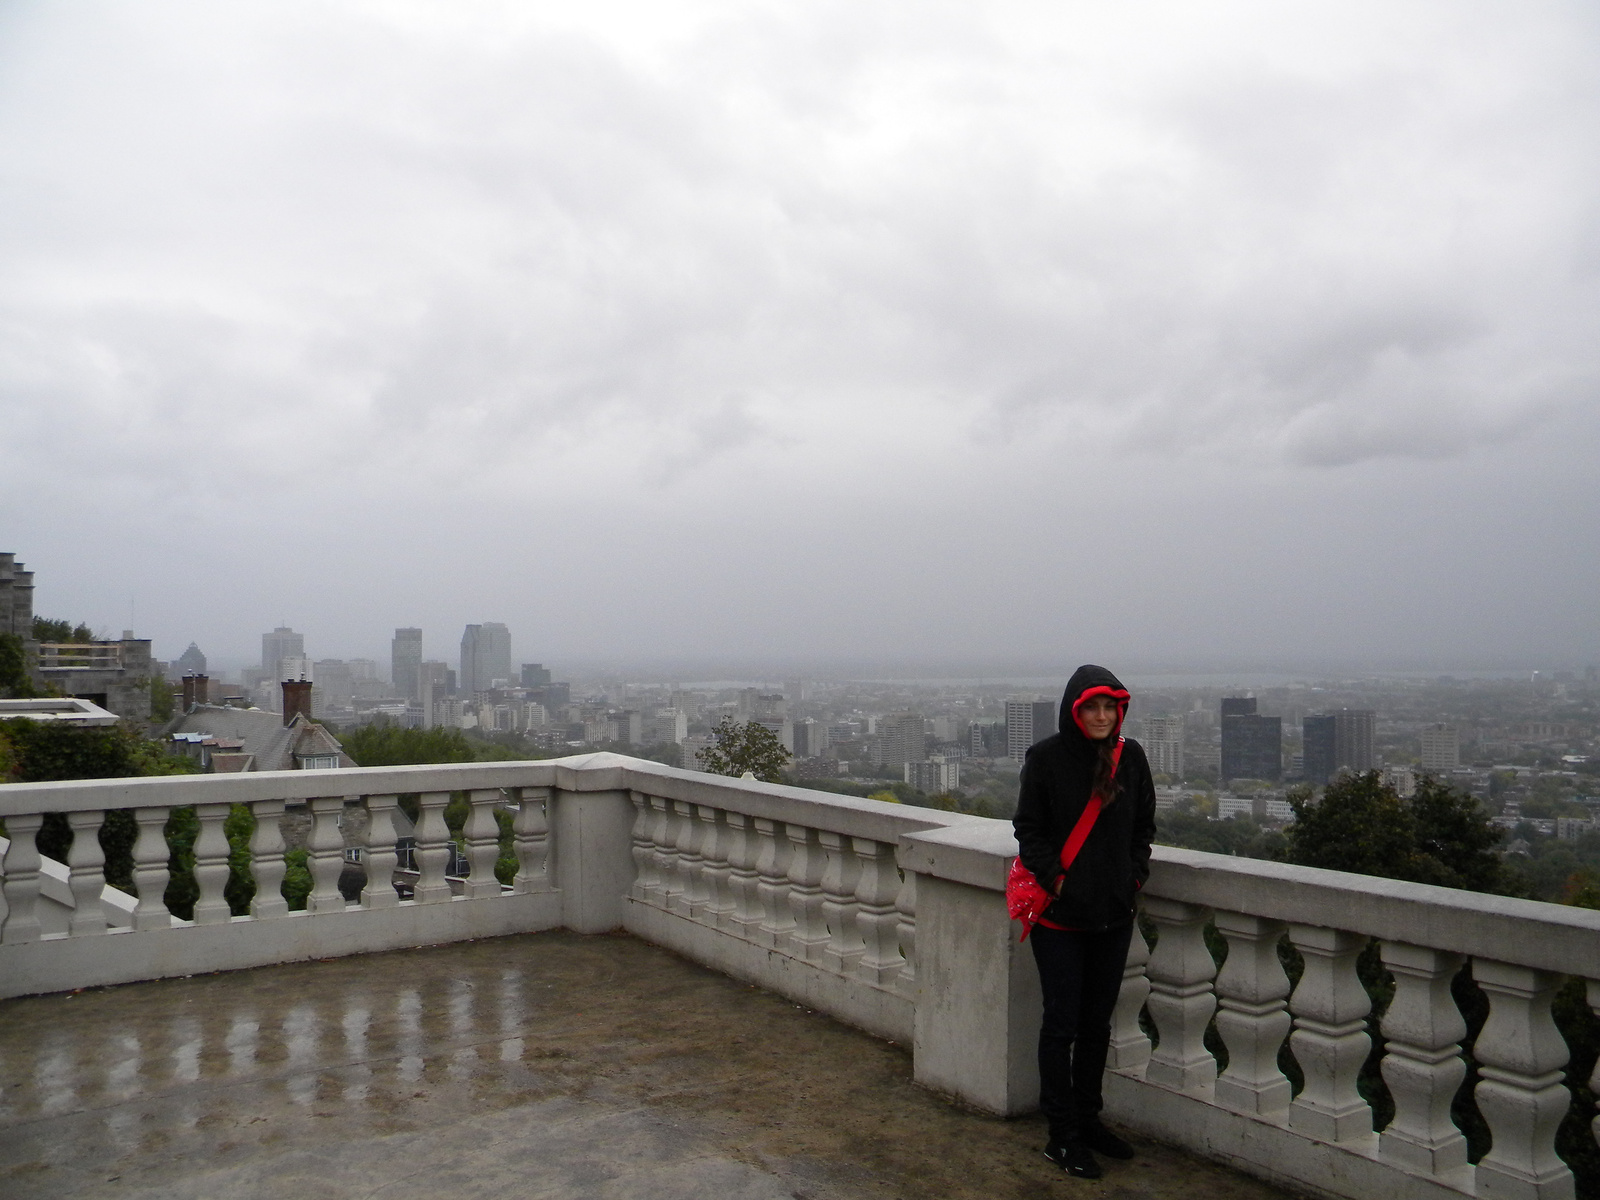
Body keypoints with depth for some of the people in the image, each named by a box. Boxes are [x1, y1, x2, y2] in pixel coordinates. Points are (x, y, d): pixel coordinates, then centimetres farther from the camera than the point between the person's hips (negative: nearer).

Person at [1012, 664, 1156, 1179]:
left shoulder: (1130, 756, 2)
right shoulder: (1047, 758, -9)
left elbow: (1144, 826, 13)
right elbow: (1029, 829, -4)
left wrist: (1135, 874, 0)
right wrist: (1053, 878, -14)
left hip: (1114, 913, 4)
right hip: (1059, 913, -4)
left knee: (1097, 1023, 15)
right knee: (1062, 1024, 2)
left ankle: (1087, 1119, 30)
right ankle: (1062, 1135, 13)